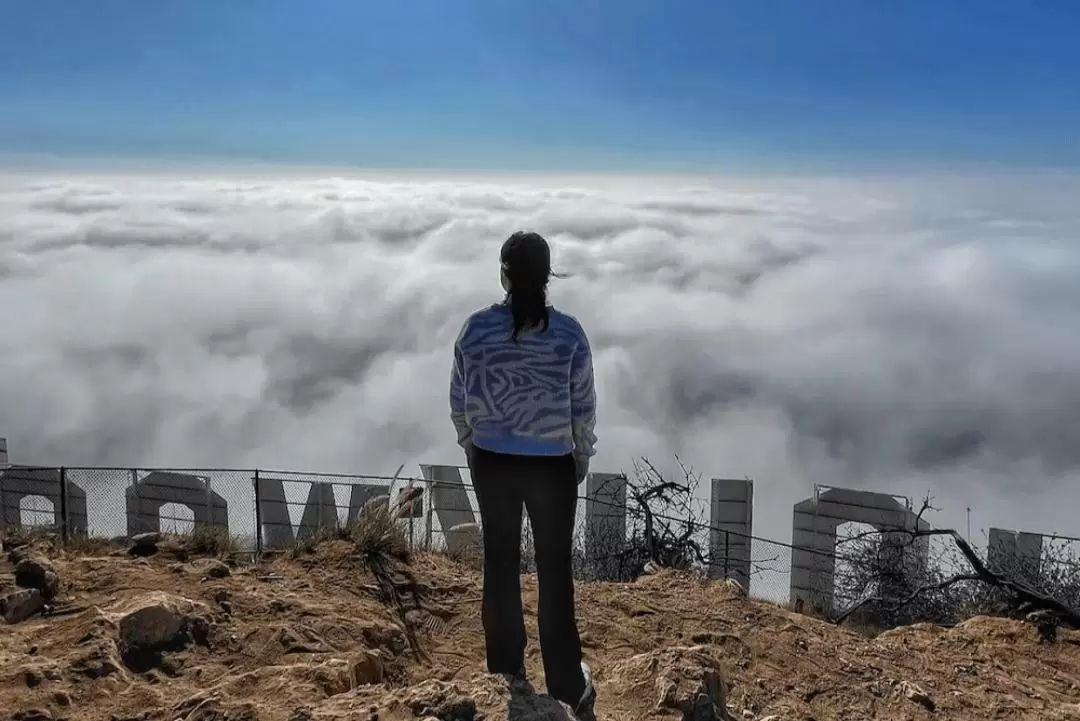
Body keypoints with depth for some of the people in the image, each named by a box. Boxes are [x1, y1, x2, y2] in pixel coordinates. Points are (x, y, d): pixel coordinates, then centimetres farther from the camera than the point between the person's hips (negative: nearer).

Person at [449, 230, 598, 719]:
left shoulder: (477, 327, -8)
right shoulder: (568, 332, -12)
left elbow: (459, 399, 1)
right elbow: (583, 406, -5)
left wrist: (469, 445, 18)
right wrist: (582, 455, 11)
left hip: (492, 461, 2)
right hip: (552, 465, -2)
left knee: (500, 563, 16)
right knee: (555, 572, 9)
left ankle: (507, 670, 30)